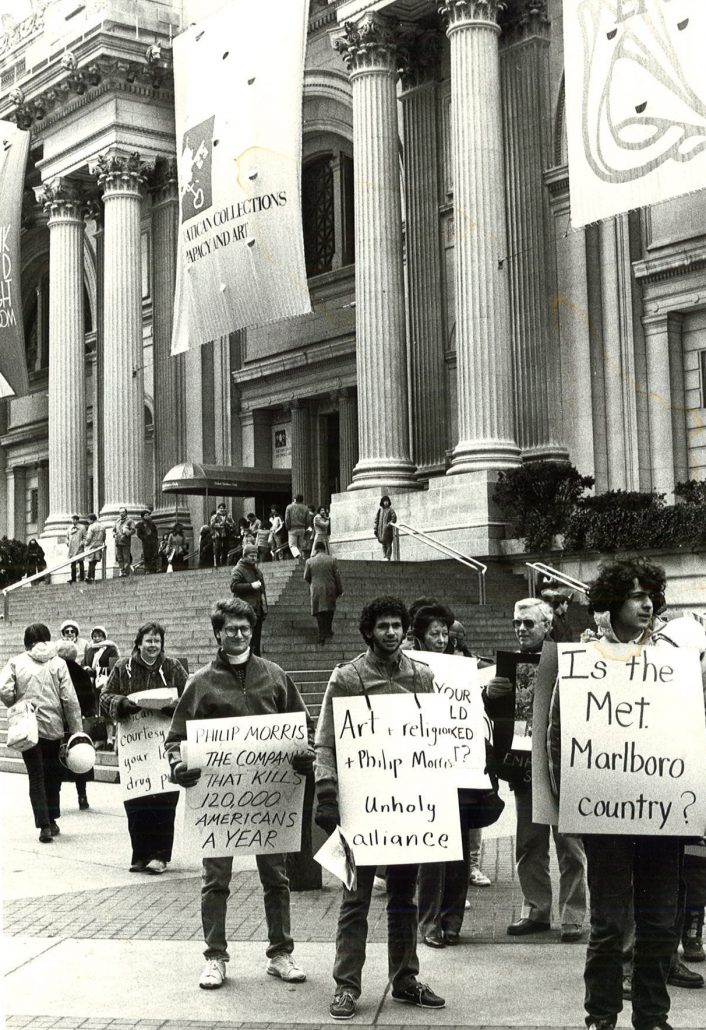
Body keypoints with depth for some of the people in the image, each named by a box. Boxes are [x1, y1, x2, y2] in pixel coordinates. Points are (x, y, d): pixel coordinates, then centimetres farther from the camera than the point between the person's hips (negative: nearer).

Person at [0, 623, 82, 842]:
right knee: (52, 774, 17)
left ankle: (44, 825, -4)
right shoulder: (58, 663, -1)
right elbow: (70, 699, -5)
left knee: (36, 777, 5)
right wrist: (76, 731, -1)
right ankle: (52, 820, 23)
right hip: (54, 727, 0)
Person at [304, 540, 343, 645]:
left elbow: (306, 578, 2)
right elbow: (337, 576, -1)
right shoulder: (332, 560, -3)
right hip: (330, 589, 1)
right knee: (330, 610, 19)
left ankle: (322, 635, -1)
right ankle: (328, 631, 20)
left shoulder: (309, 561, -4)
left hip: (316, 590, -1)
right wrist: (339, 591, 8)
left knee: (319, 613, 3)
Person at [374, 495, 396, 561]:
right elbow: (376, 520, 13)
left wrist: (389, 524, -21)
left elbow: (394, 518, -8)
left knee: (388, 544, -6)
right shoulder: (380, 510, 13)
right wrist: (375, 529, 5)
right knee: (384, 544, 7)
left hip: (388, 529, -4)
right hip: (381, 529, 4)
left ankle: (388, 557, -8)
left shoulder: (390, 509, 1)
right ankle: (384, 557, 11)